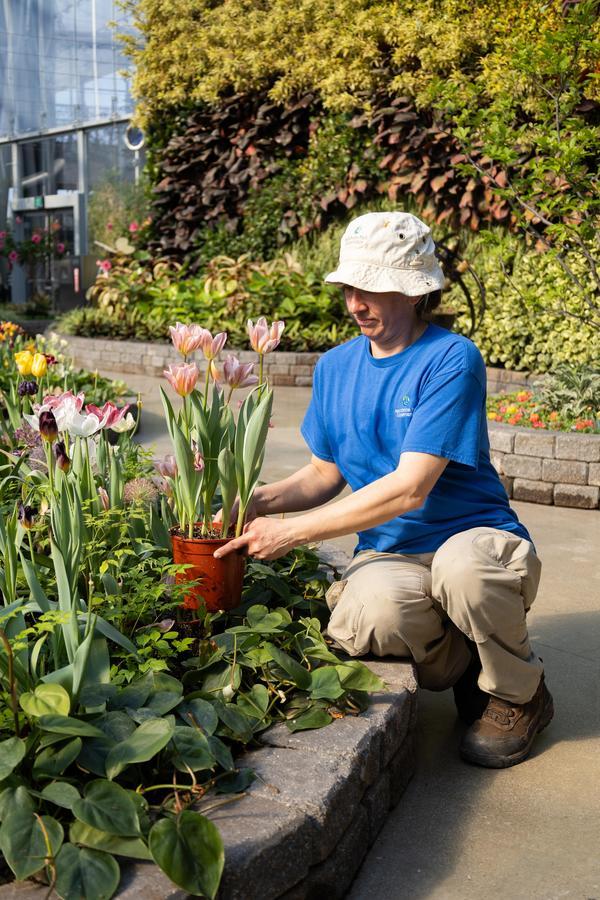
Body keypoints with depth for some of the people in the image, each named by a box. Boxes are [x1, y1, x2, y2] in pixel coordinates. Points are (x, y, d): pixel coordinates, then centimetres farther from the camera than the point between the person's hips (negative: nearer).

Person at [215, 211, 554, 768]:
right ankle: (460, 663, 4)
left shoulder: (451, 360, -14)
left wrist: (290, 531, -21)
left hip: (475, 538, -3)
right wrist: (260, 500, -5)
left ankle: (519, 693, -5)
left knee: (463, 567, -40)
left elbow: (410, 488, -21)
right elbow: (324, 474, 15)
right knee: (367, 620, -33)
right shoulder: (336, 367, 8)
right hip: (389, 554, 3)